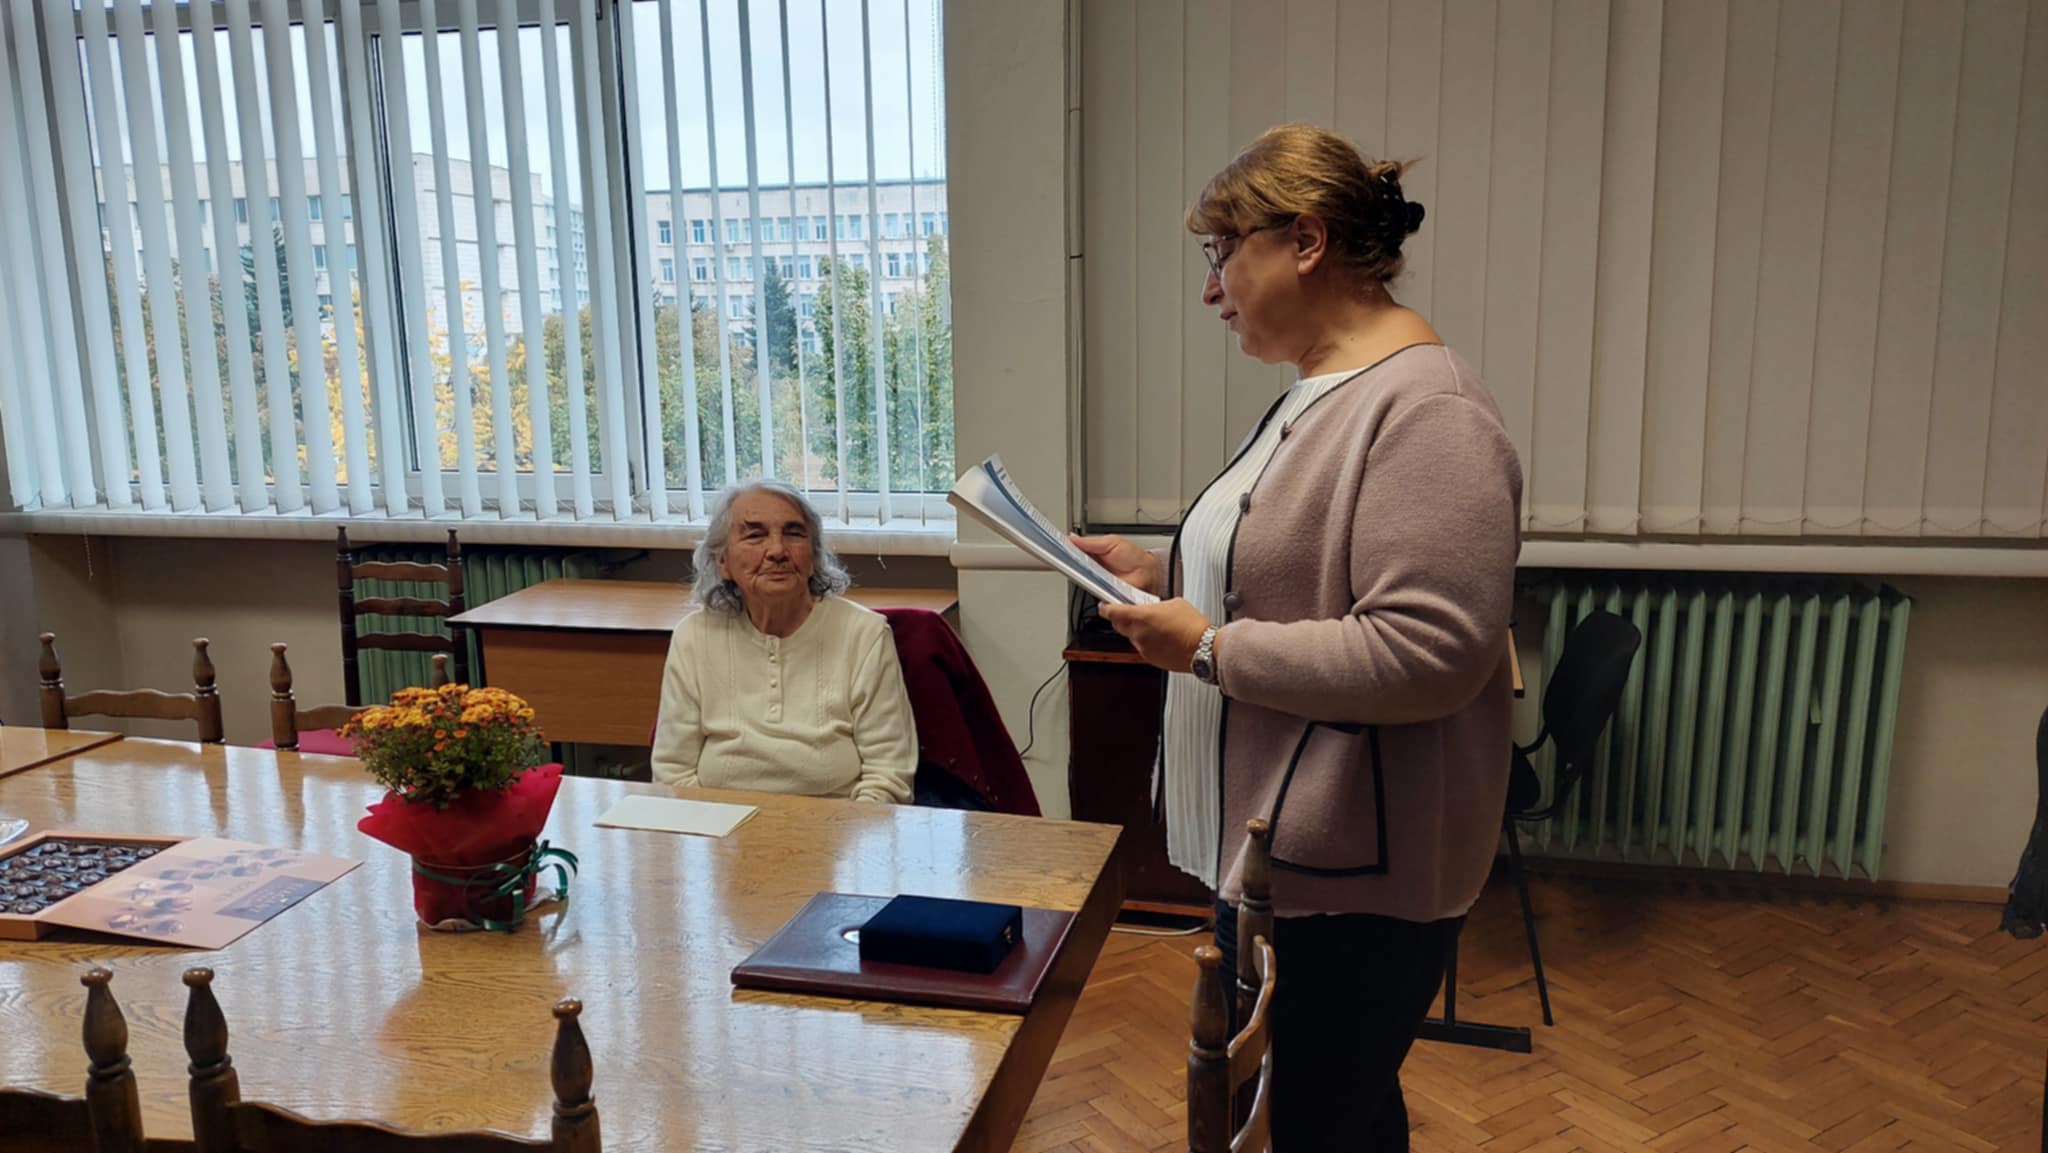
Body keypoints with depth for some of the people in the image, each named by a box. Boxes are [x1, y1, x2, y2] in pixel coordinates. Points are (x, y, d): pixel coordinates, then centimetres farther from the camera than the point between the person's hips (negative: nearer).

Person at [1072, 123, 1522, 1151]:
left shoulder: (1426, 412, -20)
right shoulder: (1315, 393, 13)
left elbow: (1429, 654, -27)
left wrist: (1209, 647, -21)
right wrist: (1160, 573, 7)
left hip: (1347, 878, -10)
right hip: (1268, 844, 10)